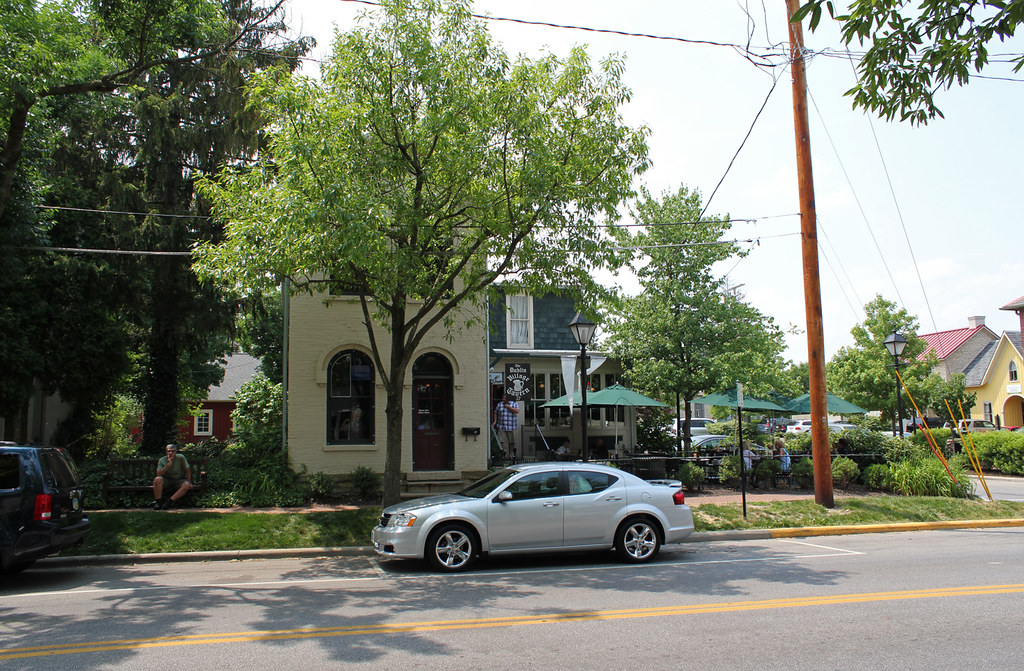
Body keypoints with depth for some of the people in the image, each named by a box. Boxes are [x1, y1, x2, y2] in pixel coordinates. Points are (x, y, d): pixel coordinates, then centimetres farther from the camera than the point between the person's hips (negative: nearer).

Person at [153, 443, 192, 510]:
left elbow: (187, 470, 1)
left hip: (179, 480, 0)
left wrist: (189, 482, -5)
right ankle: (158, 501, -18)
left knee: (187, 485, -31)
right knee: (157, 479, -31)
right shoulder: (162, 460, -3)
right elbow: (158, 474, -14)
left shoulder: (181, 458, -5)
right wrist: (168, 465, -23)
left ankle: (170, 501, -29)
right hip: (166, 480, 0)